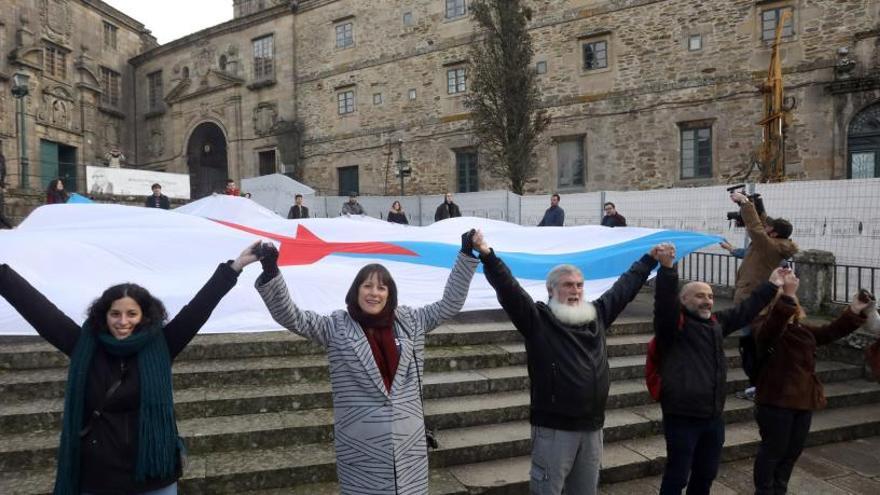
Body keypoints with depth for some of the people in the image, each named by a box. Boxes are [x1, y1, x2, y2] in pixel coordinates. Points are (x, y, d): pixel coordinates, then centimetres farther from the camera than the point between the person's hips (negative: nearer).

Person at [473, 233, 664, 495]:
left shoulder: (597, 314, 9)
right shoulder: (538, 319, -8)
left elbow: (625, 286, 21)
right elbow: (508, 288, -21)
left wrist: (650, 259, 28)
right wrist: (487, 255, -34)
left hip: (592, 426, 6)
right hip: (554, 427, -5)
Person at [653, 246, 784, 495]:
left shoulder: (716, 322, 12)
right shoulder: (674, 323, -12)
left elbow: (745, 310, 23)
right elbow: (664, 301, -30)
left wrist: (771, 286, 27)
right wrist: (667, 269, -45)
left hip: (713, 416, 8)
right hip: (682, 416, -8)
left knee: (707, 472, 22)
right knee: (677, 474, 2)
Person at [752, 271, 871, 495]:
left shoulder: (802, 329, 14)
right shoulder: (765, 327, -14)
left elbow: (831, 331, 13)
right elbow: (773, 327, -37)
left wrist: (854, 311, -1)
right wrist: (787, 295, -48)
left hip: (803, 399, 9)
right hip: (776, 400, -8)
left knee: (793, 450, 19)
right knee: (773, 449, 2)